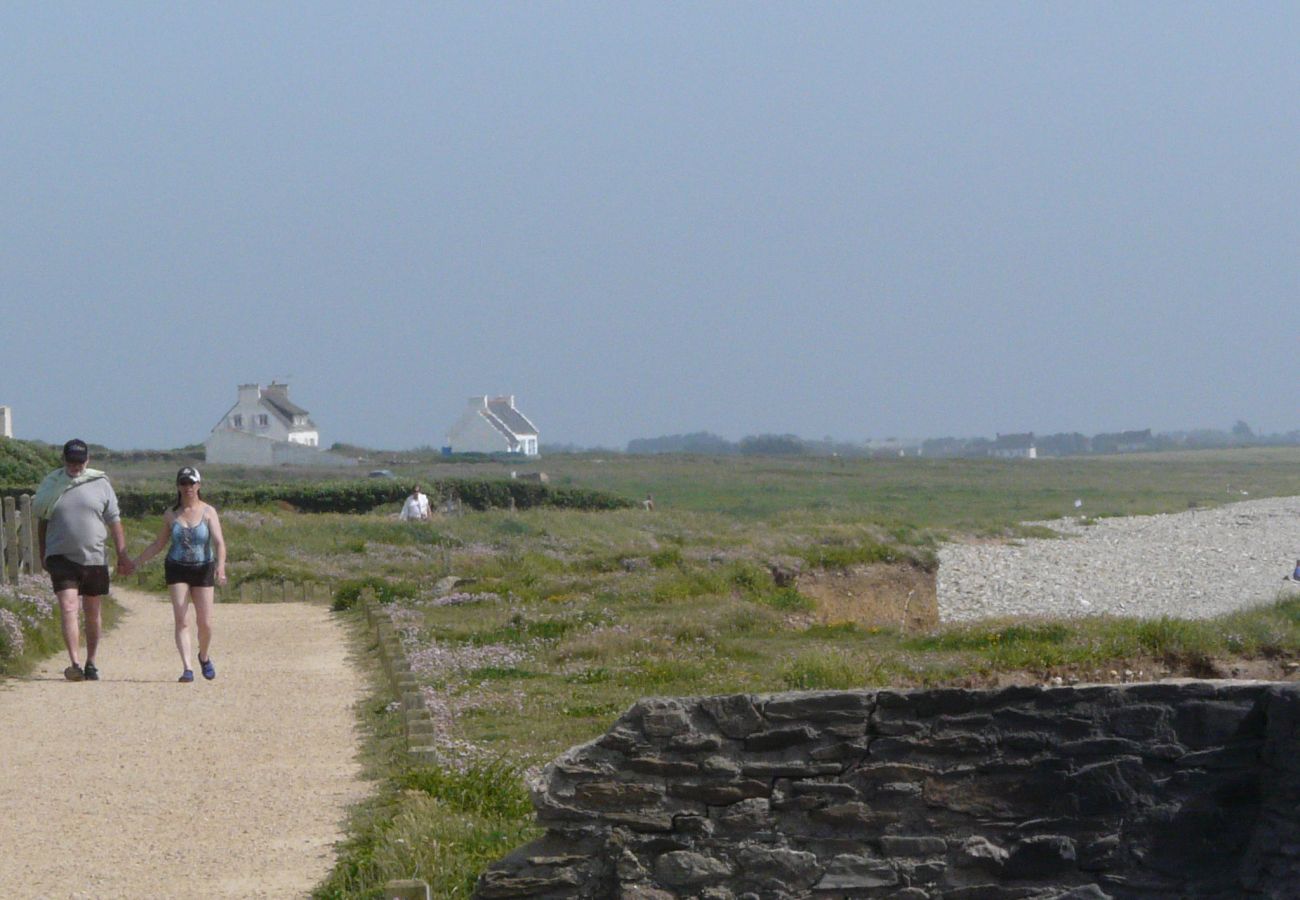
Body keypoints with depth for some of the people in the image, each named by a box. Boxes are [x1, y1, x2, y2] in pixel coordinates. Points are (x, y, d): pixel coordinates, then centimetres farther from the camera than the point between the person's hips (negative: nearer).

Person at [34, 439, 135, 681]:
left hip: (94, 558, 1)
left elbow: (114, 522, 6)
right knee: (68, 609, -16)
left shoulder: (100, 484, 3)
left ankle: (91, 663, 21)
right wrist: (43, 554, 15)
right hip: (62, 558, -1)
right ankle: (74, 664, -23)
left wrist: (122, 556, 2)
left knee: (94, 614, 8)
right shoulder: (51, 484, 4)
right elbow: (42, 522, 14)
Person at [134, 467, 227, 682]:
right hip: (177, 569, 1)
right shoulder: (171, 515, 5)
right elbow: (159, 544, 15)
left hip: (203, 569, -1)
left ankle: (204, 657, 31)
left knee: (205, 623, 1)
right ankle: (188, 668, -14)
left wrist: (220, 567, -30)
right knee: (181, 621, -11)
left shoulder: (208, 513, -3)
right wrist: (135, 563, 13)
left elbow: (219, 543, -13)